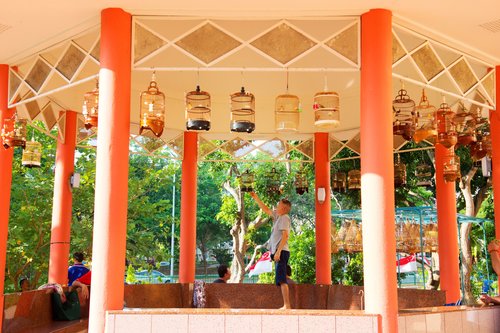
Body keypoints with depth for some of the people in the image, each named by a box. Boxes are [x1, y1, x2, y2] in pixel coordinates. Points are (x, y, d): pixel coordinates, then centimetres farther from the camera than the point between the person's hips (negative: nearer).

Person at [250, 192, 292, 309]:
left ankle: (287, 305, -20)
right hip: (279, 252, 10)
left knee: (282, 279, -16)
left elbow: (285, 235, -19)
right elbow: (266, 209, 31)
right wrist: (256, 198, 29)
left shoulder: (284, 218, -8)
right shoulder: (278, 216, 18)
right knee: (281, 280, 8)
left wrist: (278, 251, -24)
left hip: (281, 251, -9)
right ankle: (286, 306, 10)